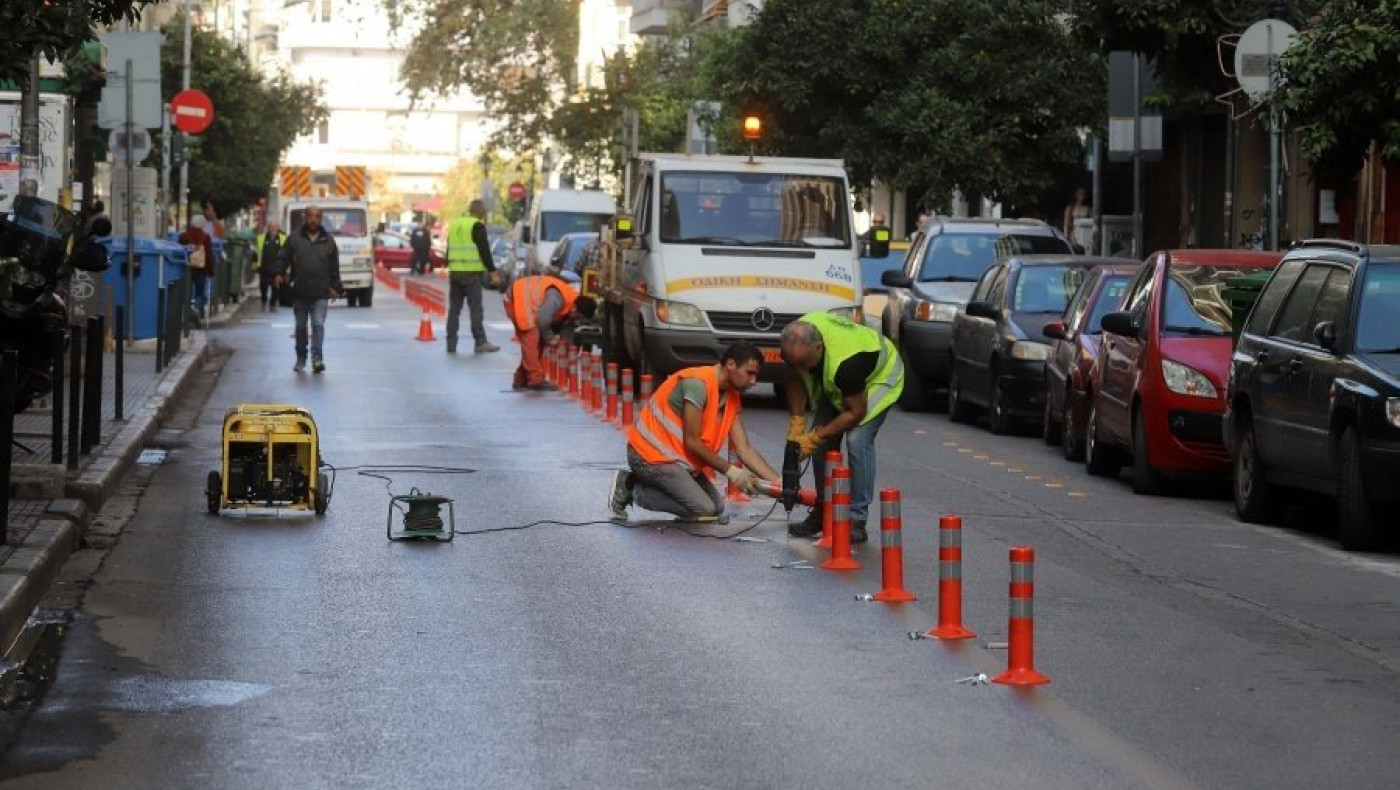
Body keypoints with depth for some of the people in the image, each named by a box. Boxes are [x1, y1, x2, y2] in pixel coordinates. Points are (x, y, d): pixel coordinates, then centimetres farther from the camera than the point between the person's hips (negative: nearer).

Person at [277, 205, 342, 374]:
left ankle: (317, 359, -15)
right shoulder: (294, 239, 5)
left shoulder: (328, 240, 8)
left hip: (320, 293, -1)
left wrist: (334, 286, 7)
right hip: (299, 292, 1)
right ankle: (301, 359, 22)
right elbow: (284, 258, 4)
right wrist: (279, 274, -13)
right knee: (300, 327, 10)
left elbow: (334, 266, 11)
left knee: (318, 325, -12)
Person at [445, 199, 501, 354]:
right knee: (475, 308, -5)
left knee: (454, 308, 9)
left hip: (455, 272, 7)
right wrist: (492, 271, -8)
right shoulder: (477, 226, -7)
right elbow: (484, 250, -12)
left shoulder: (455, 224, 15)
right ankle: (481, 342, -7)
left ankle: (451, 343, 8)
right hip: (472, 273, -6)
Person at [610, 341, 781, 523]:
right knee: (704, 509, -17)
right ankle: (633, 490, -5)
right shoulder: (698, 383, -23)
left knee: (717, 507, 8)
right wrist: (731, 471, -19)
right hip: (650, 453, -10)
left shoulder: (732, 397, 4)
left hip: (679, 457, 10)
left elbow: (744, 449, 1)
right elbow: (691, 442, -22)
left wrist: (777, 481, -11)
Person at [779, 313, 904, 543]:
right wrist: (797, 425, -16)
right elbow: (796, 380, -7)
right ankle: (823, 512, 10)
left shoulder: (846, 362, -44)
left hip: (880, 376, -7)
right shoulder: (797, 340, -26)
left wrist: (814, 437, -26)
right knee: (822, 439, -3)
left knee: (857, 439, -22)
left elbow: (856, 412, -29)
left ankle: (856, 520, -15)